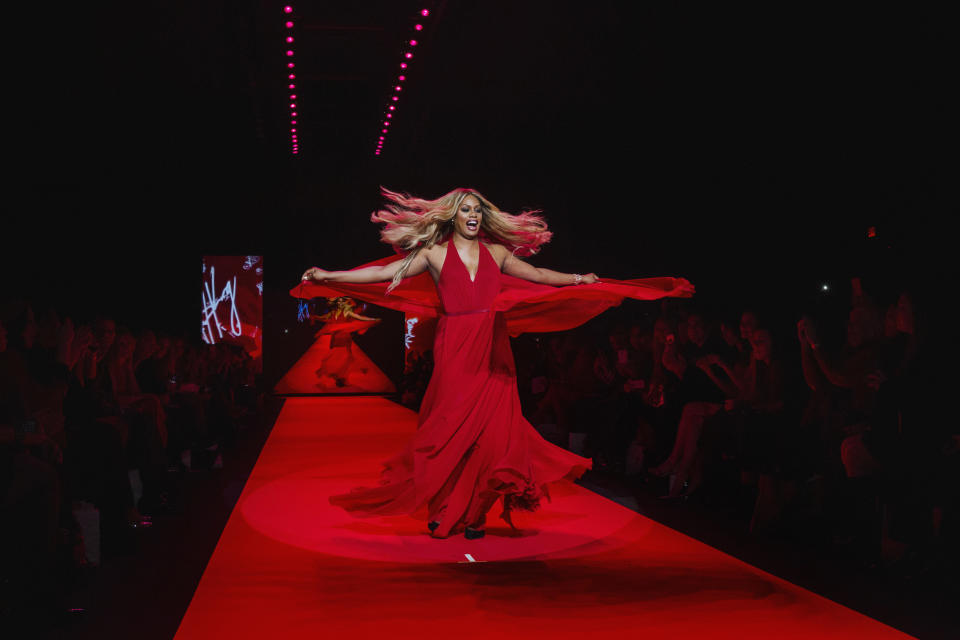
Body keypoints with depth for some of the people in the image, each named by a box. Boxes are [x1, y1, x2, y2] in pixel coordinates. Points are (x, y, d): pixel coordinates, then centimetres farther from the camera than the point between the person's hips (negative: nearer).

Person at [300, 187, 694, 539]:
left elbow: (536, 274, 14)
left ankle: (474, 514, 11)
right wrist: (328, 277, -7)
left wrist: (577, 279, 4)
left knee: (493, 432, -2)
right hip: (455, 353, -2)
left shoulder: (496, 252, 12)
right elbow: (386, 272, -1)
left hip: (492, 354, 3)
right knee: (451, 432, -3)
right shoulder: (434, 253, 4)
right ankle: (444, 511, 13)